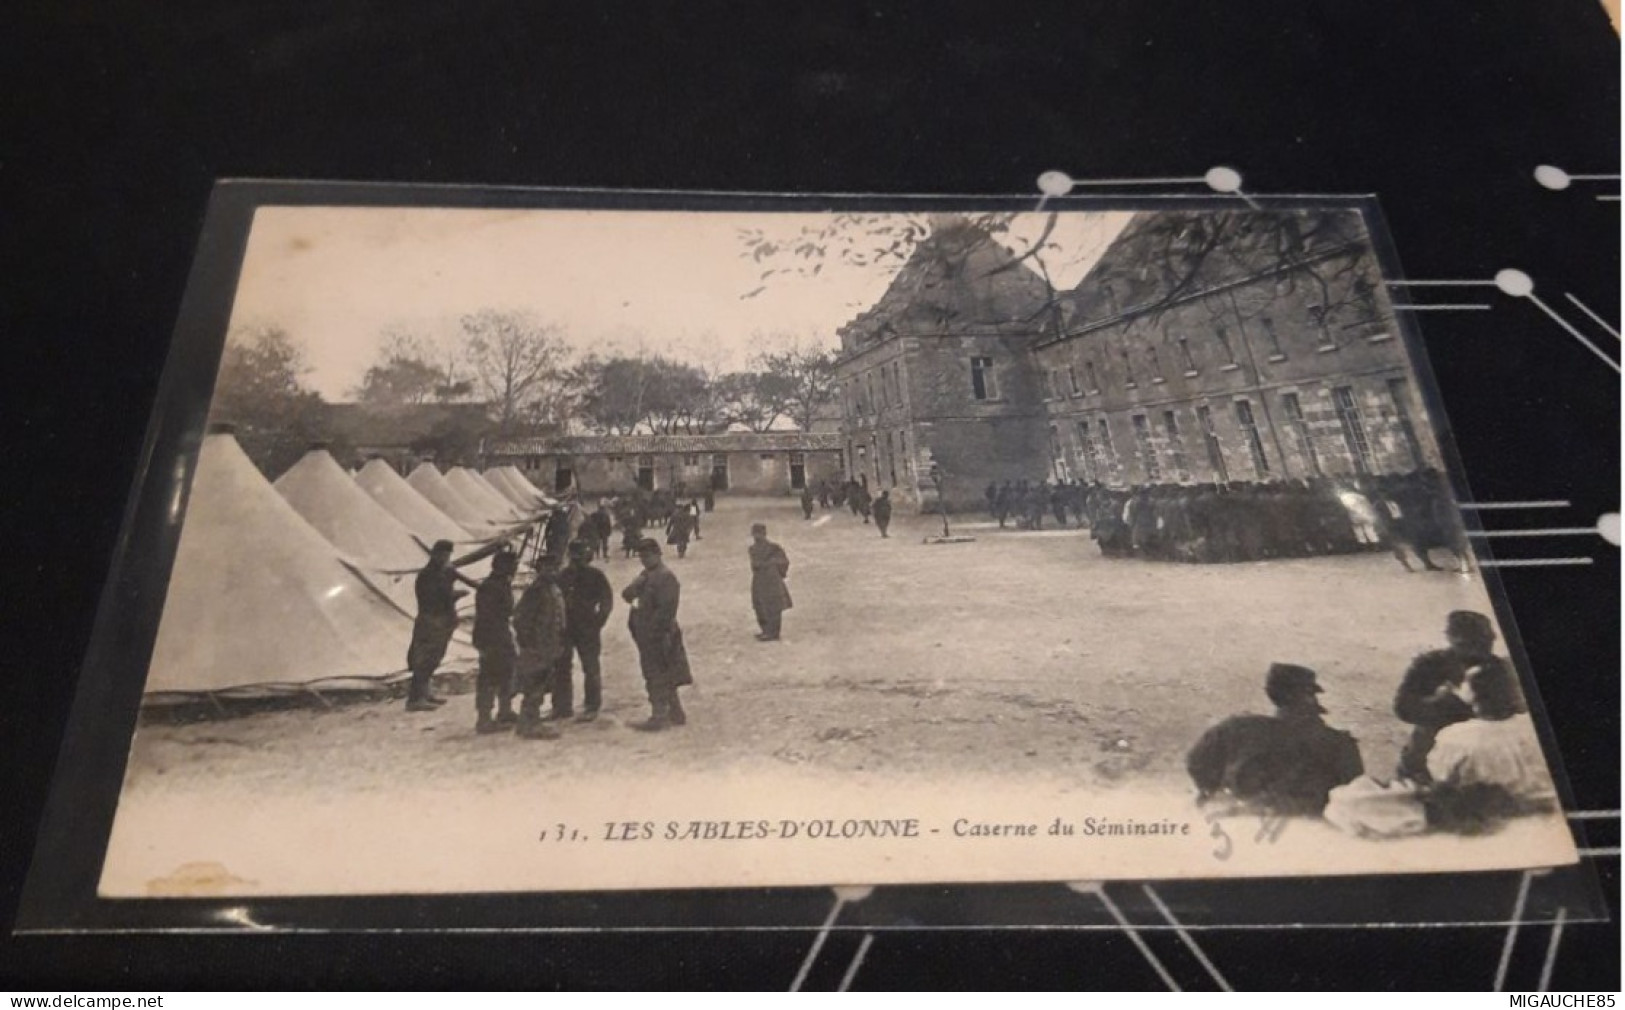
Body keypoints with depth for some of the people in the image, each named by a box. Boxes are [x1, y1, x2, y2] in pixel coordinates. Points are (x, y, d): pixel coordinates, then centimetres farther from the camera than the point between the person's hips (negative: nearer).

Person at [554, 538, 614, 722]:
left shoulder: (595, 576, -5)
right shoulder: (564, 575, 7)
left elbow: (606, 601, -3)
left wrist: (597, 623, -8)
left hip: (587, 629, -5)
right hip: (565, 627, 5)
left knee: (590, 668, 1)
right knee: (561, 667, 8)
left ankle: (592, 707, 10)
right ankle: (562, 706, 19)